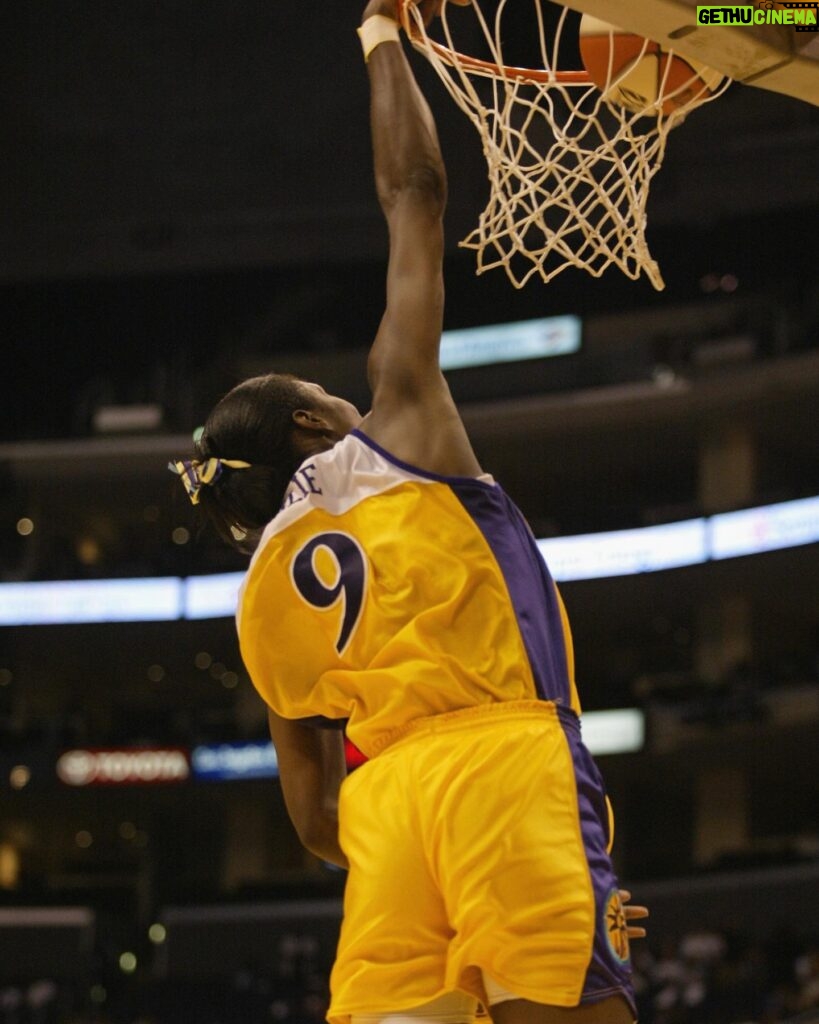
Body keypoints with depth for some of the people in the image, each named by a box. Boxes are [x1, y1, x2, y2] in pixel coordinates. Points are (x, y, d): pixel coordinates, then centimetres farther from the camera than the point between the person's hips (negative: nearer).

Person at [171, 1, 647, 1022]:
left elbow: (315, 818, 23)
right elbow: (413, 193, 18)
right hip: (505, 757, -5)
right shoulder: (394, 431, 13)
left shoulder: (261, 596, 25)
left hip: (383, 795, 5)